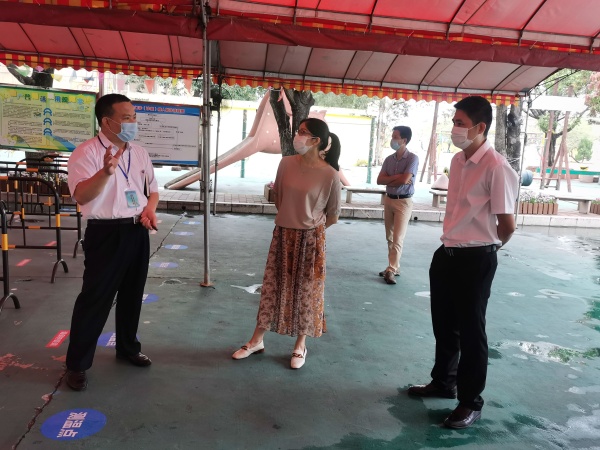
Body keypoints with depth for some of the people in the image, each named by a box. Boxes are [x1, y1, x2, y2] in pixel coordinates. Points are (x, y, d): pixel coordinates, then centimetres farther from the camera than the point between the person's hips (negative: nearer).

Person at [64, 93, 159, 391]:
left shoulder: (140, 153, 9)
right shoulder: (86, 152, -11)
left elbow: (153, 190, 18)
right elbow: (80, 196, -24)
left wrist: (149, 209, -3)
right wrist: (106, 172, -40)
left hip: (138, 232, 6)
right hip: (106, 234, -6)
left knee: (132, 295, 17)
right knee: (94, 299, 0)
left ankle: (128, 348, 36)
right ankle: (77, 364, 17)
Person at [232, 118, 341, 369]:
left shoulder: (329, 174, -14)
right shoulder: (286, 164, -3)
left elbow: (333, 216, -2)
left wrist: (310, 229, 9)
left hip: (310, 239, -3)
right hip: (282, 235, 4)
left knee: (305, 291, 9)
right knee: (272, 287, 12)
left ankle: (300, 345, 28)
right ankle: (257, 341, 27)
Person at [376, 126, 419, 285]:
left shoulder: (412, 158, -10)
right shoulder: (389, 159, 7)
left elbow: (404, 180, -20)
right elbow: (379, 180, -1)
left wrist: (389, 180, -4)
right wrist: (397, 177, -13)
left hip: (403, 202, -6)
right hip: (388, 200, 7)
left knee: (398, 238, -7)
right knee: (390, 238, 11)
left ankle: (391, 270, -3)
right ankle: (394, 267, 21)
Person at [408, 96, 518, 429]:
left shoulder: (496, 167, -18)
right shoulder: (457, 161, 7)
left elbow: (507, 225, -13)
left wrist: (484, 248, 3)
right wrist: (454, 242, 14)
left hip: (475, 260, -8)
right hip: (447, 253, 8)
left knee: (470, 331, 7)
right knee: (443, 325, 20)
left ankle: (471, 402, 26)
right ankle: (443, 382, 42)